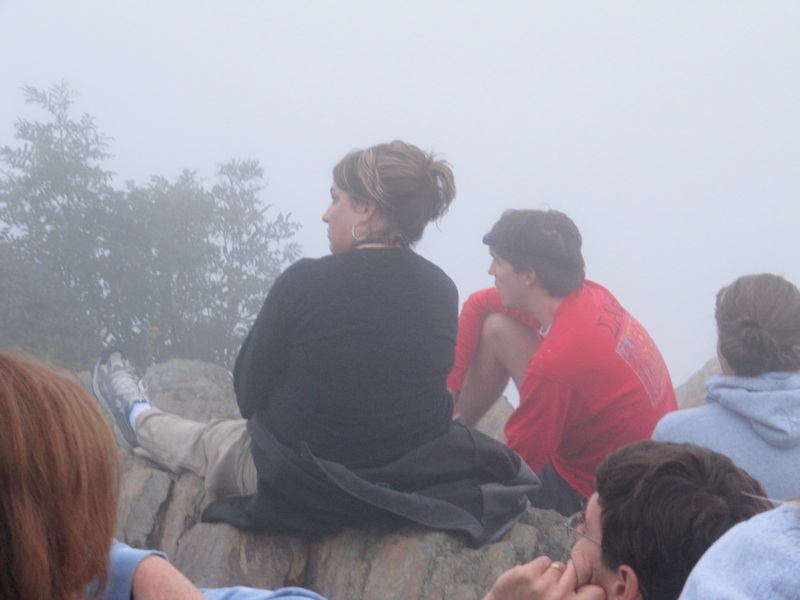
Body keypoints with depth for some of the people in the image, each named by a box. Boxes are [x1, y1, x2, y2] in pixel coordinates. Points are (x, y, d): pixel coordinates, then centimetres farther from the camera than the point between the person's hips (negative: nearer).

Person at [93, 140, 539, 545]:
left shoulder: (306, 282, -20)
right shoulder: (442, 291, -6)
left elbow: (251, 394, -10)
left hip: (303, 491, -4)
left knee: (209, 441, 30)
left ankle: (139, 420, 60)